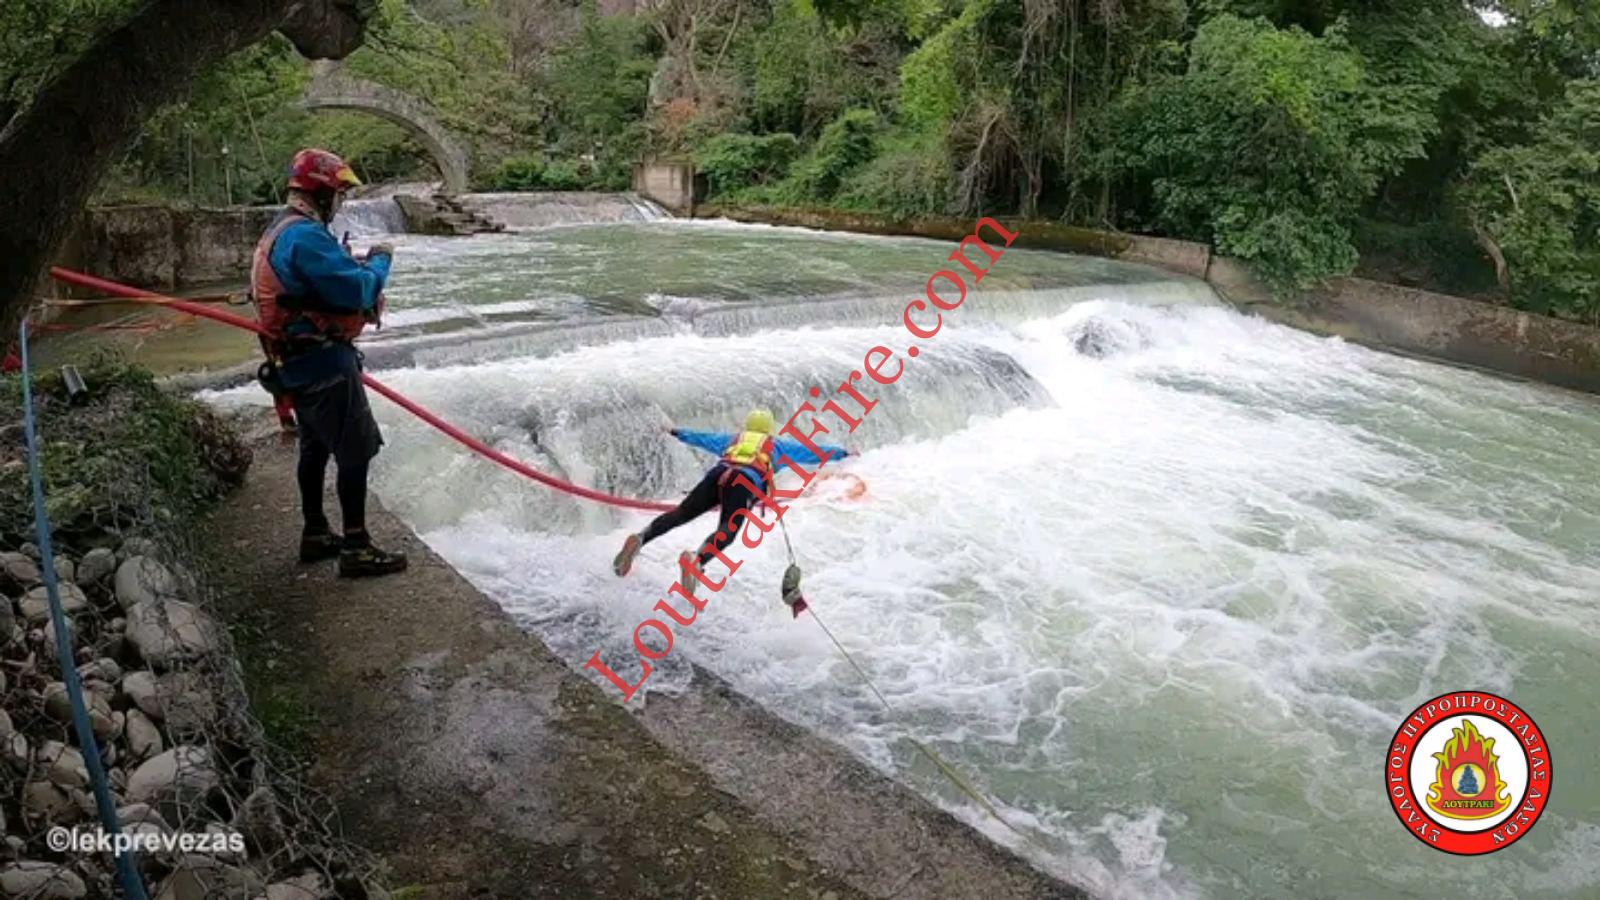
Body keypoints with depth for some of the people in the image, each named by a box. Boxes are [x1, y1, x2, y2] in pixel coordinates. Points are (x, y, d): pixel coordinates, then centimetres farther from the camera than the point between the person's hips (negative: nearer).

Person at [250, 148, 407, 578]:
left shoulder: (279, 232, 14)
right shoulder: (307, 236, -20)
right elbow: (357, 291, -24)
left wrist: (360, 267, 6)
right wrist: (380, 260, -7)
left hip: (296, 362, 11)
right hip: (324, 363, -11)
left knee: (315, 448, 19)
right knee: (355, 452, -4)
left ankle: (315, 535, 31)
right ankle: (356, 548, 1)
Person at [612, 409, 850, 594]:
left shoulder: (733, 439, 40)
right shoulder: (777, 445, 35)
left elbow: (703, 437, 50)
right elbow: (812, 451, 41)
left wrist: (676, 433, 66)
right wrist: (842, 453, 54)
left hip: (718, 473, 3)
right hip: (746, 482, -3)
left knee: (681, 513, -2)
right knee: (727, 530, -19)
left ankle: (640, 539, -23)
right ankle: (696, 559, -47)